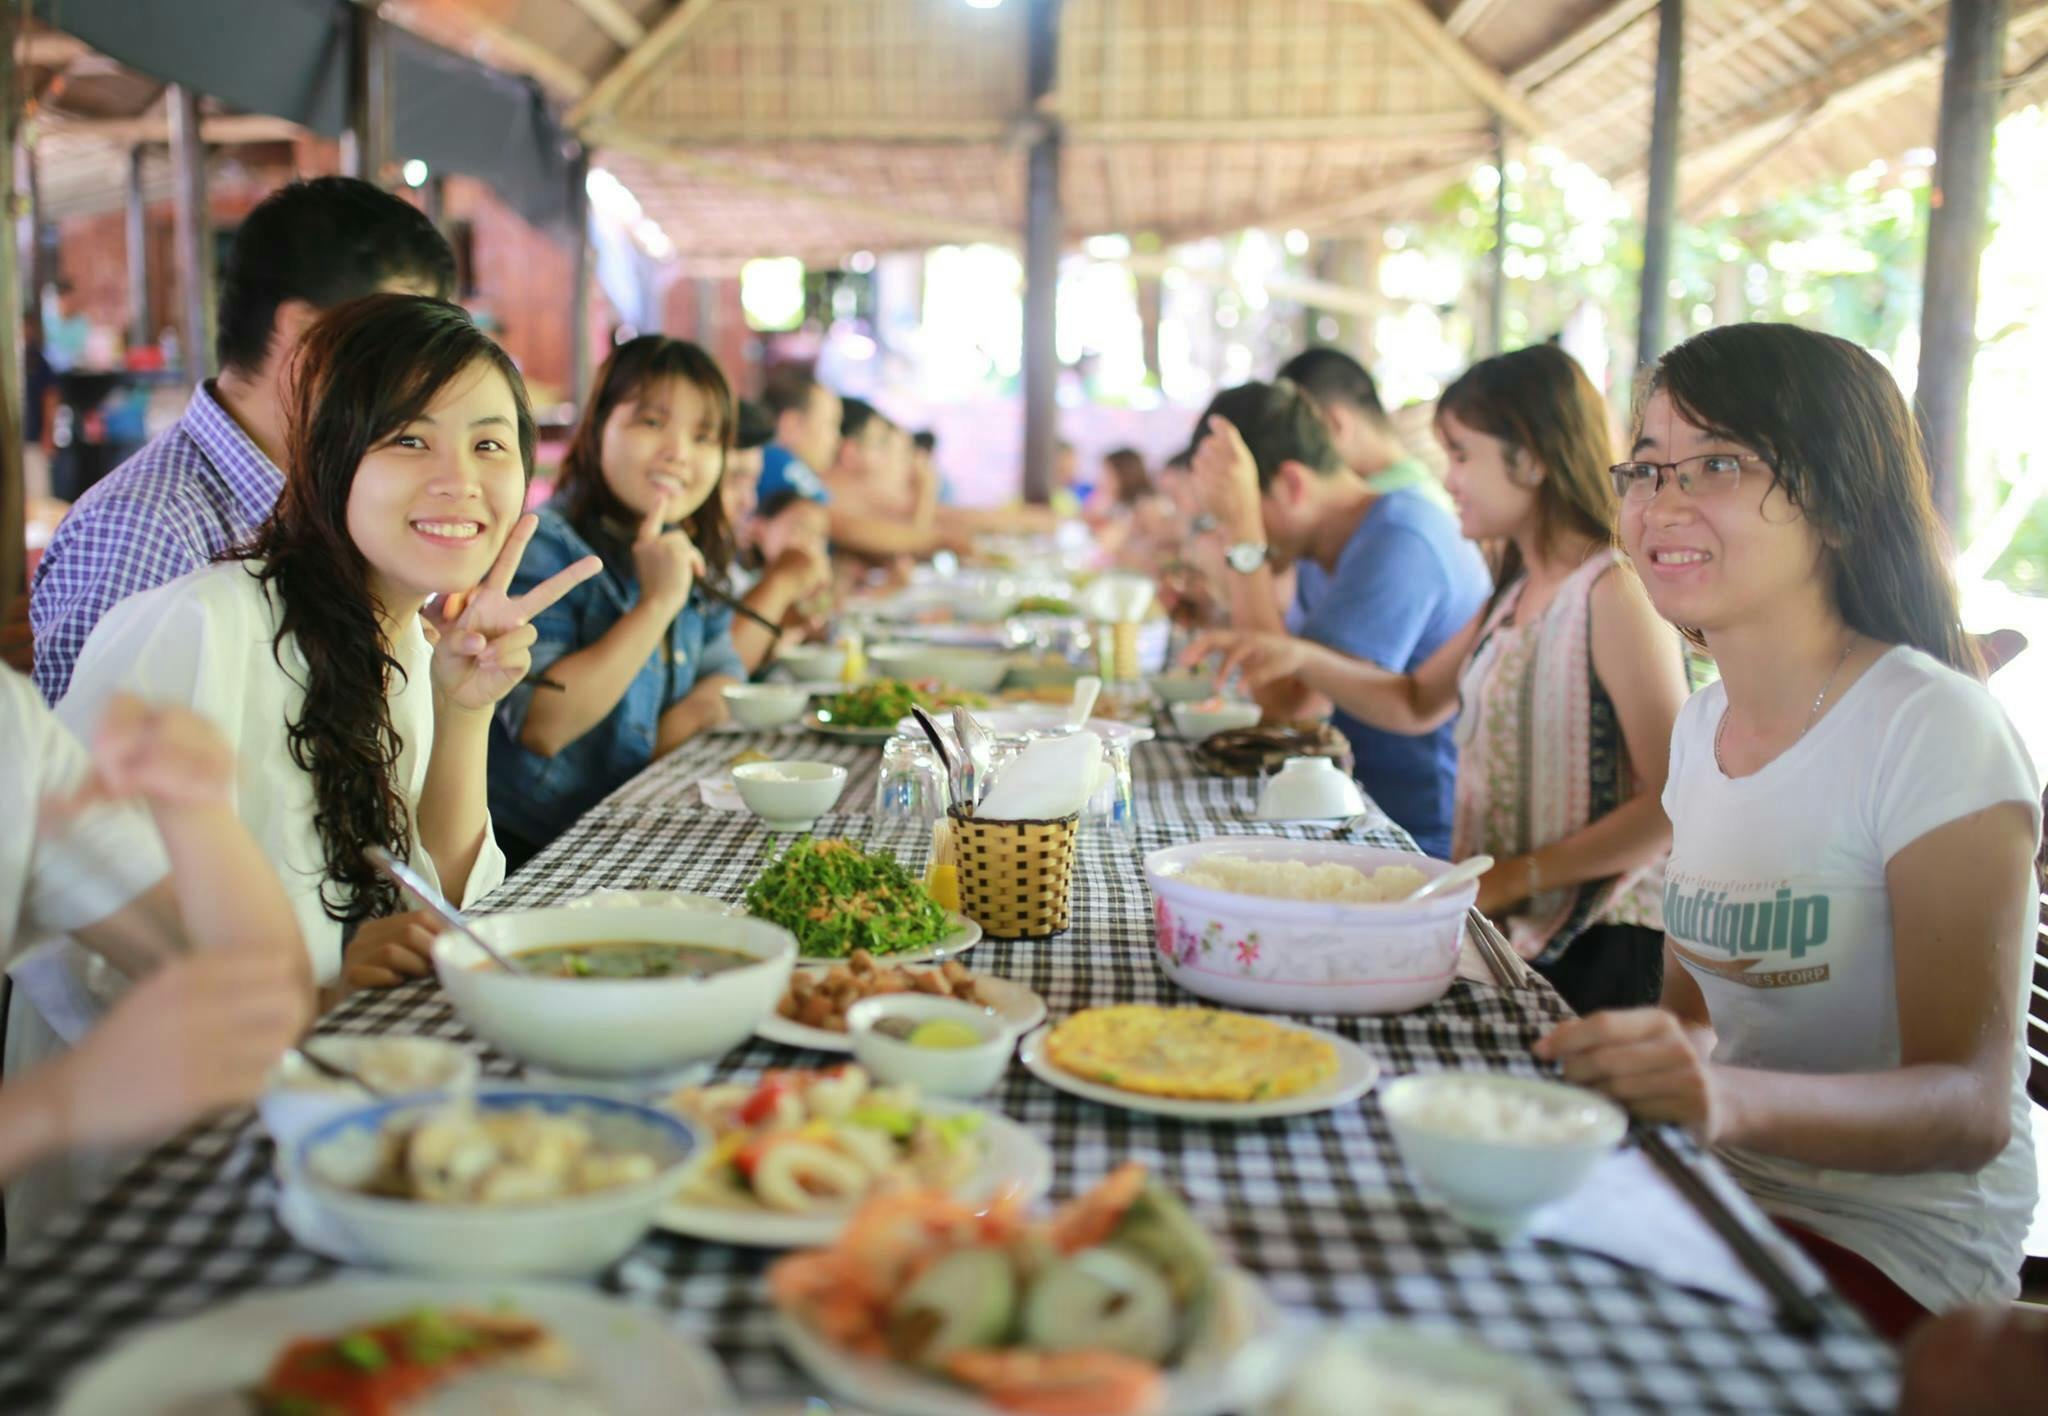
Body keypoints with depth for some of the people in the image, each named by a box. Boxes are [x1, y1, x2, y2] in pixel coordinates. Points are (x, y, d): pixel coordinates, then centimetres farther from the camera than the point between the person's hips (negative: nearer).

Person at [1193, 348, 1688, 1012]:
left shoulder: (1615, 590, -15)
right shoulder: (1520, 589, 13)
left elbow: (1672, 805, -18)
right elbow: (1418, 704, 23)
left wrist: (1518, 878, -17)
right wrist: (1299, 657, 8)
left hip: (1594, 947, -7)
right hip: (1504, 931, 7)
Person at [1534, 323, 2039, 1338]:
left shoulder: (1933, 732, -16)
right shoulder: (1703, 724, 7)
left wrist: (1730, 1096, -39)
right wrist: (1629, 1058, -8)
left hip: (1889, 1260, -6)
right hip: (1723, 1197, 7)